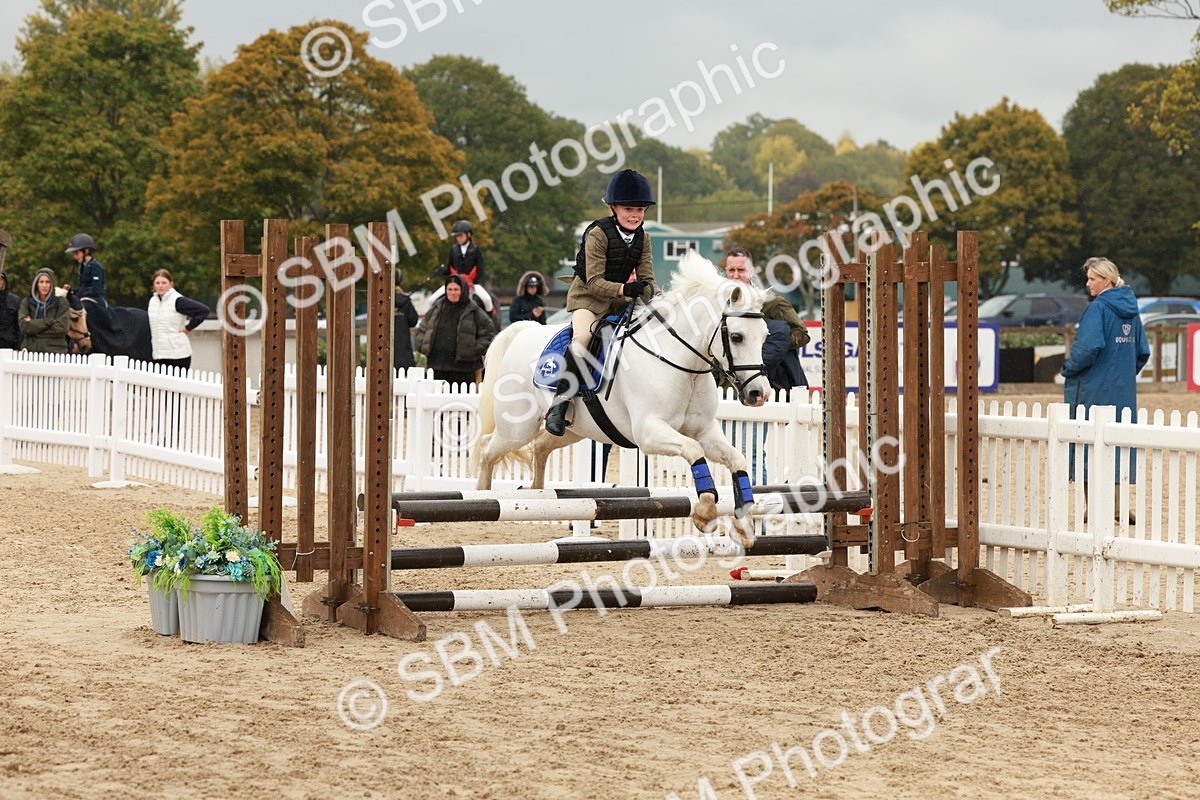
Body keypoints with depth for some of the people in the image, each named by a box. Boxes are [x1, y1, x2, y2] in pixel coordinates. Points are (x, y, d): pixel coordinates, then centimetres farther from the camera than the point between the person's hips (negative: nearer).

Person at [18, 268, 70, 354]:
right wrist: (49, 321, -9)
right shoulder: (26, 303, 10)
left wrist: (33, 324, -4)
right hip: (31, 350, 1)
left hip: (55, 351, -1)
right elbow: (24, 327, -3)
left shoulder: (61, 303, 6)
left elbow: (61, 328, -6)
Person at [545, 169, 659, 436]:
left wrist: (654, 293, -23)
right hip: (588, 297, -6)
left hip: (620, 301, 6)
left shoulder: (643, 238, 3)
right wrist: (625, 289, -35)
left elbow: (646, 278, 1)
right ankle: (559, 405, -35)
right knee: (583, 336, -31)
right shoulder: (598, 234, -16)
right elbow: (595, 282, -20)